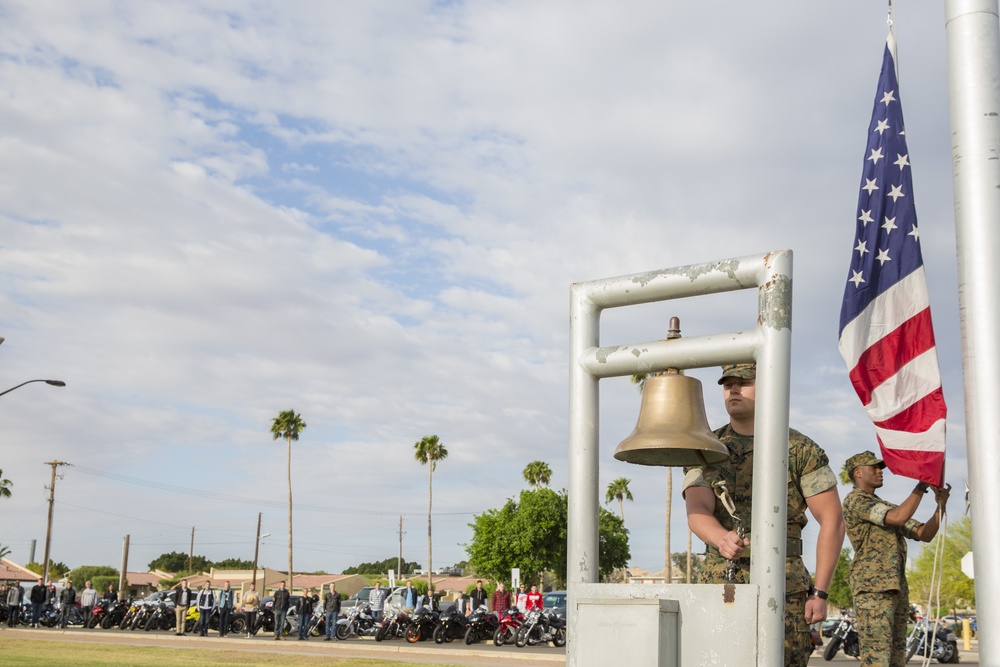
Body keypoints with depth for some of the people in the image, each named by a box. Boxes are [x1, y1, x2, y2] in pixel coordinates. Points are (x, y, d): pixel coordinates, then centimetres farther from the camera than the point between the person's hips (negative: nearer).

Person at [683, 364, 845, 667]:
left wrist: (820, 593, -6)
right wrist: (722, 539, -34)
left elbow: (832, 520, 0)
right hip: (720, 587, 2)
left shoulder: (801, 449, -1)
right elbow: (697, 513, -10)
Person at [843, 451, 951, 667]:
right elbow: (898, 518, -16)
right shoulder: (855, 500, -3)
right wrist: (922, 485, -7)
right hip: (872, 588, -9)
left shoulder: (888, 507, 26)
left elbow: (925, 534, 18)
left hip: (897, 589, 9)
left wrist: (941, 505, 4)